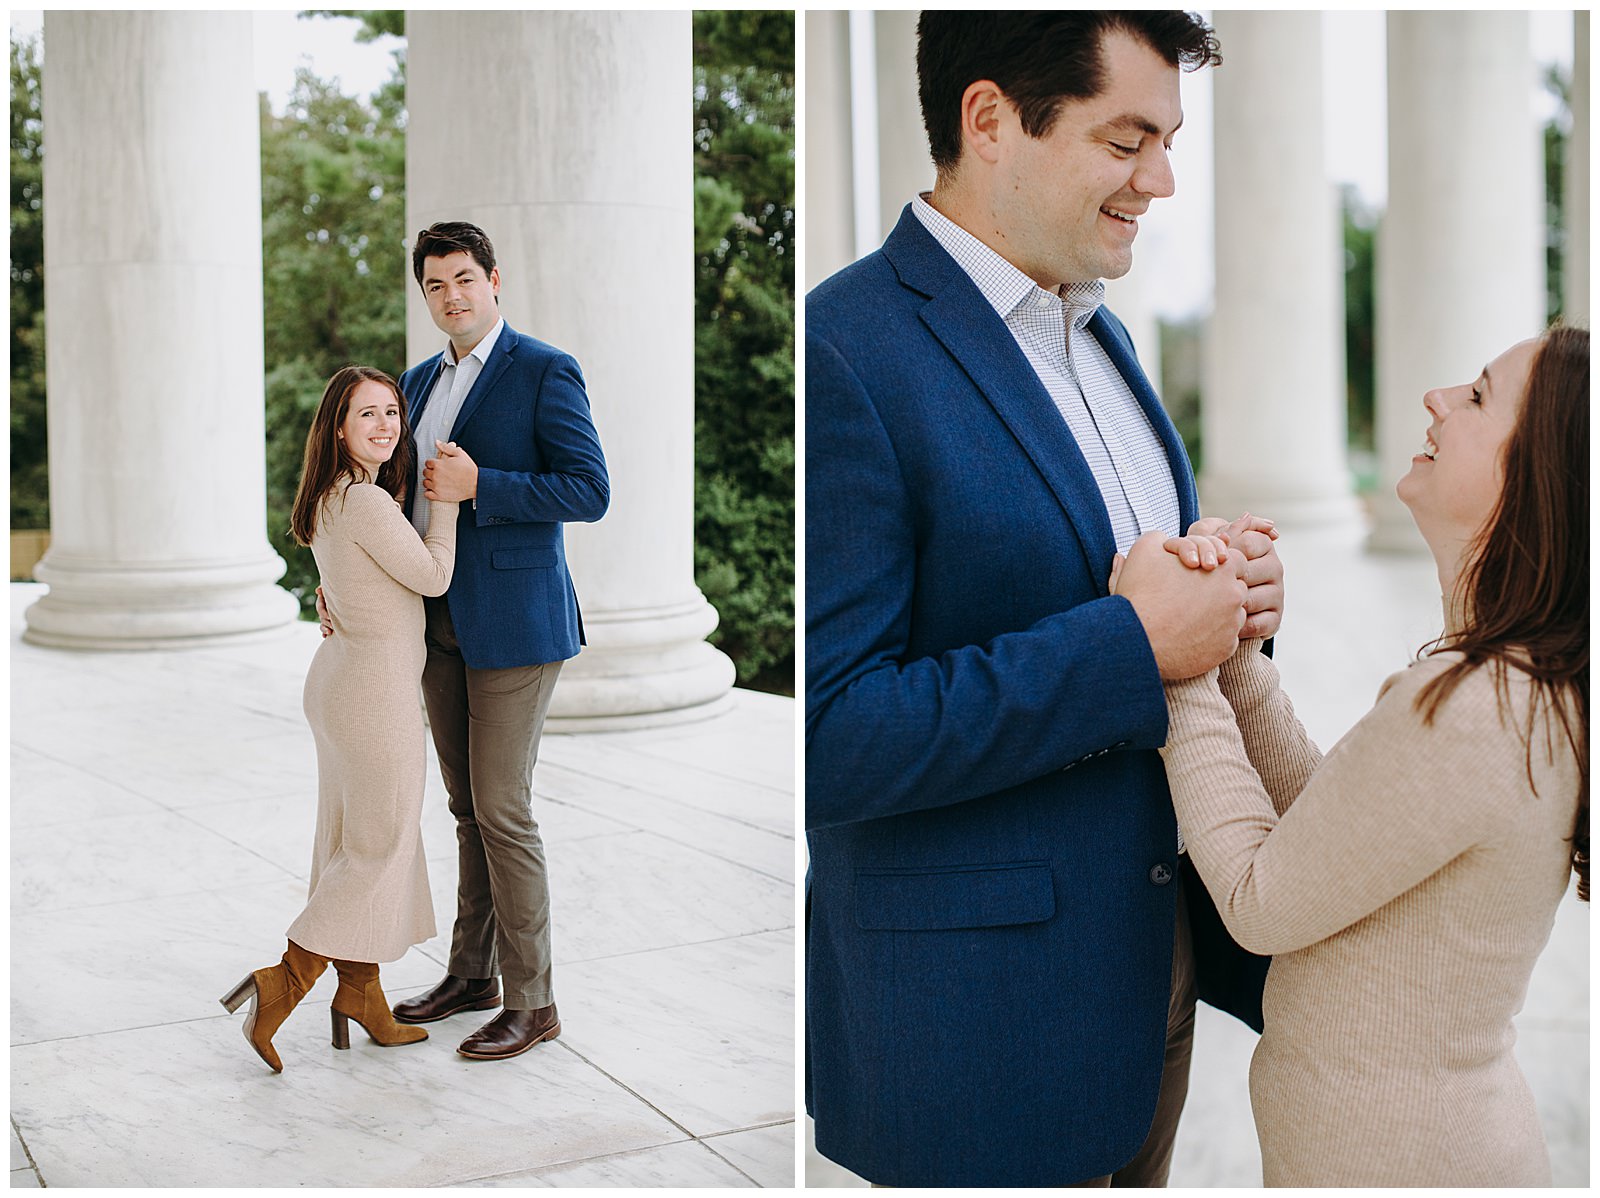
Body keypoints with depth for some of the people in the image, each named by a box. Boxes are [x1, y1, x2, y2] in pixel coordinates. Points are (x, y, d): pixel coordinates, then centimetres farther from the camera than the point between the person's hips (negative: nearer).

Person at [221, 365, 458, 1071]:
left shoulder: (332, 500, 9)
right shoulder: (366, 503, -21)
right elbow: (432, 577, -13)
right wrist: (447, 497, -8)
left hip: (338, 677, 10)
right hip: (376, 689, -10)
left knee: (350, 842, 15)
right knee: (381, 847, 1)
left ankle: (360, 994, 25)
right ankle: (281, 986, 3)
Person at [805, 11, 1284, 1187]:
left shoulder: (1101, 334, 8)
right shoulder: (842, 352, -21)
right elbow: (827, 740, -25)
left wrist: (1228, 594, -5)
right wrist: (1132, 644, -25)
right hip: (982, 1010, -8)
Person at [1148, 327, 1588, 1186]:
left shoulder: (1468, 710, -29)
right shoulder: (1540, 695, 0)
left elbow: (1263, 902, -19)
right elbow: (1312, 817, 3)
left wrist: (1181, 670, -14)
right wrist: (1233, 649, -6)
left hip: (1389, 1162, -8)